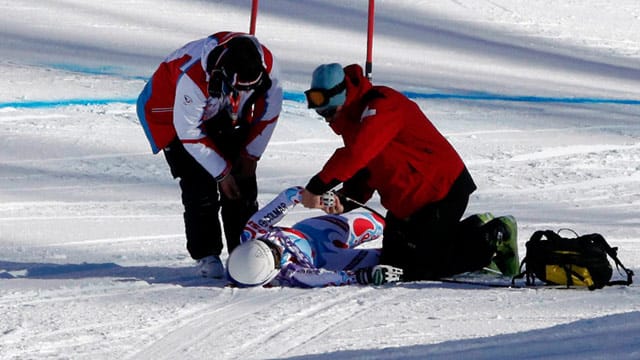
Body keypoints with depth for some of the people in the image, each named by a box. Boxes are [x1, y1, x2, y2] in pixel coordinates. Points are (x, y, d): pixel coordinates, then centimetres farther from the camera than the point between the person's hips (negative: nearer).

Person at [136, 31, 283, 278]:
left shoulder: (265, 63, -29)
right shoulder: (193, 77, -42)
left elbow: (269, 110, -9)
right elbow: (190, 134, -29)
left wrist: (250, 154, -6)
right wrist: (222, 173, -22)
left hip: (227, 115, 5)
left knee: (243, 184, -4)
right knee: (200, 186, -16)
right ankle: (206, 256, -4)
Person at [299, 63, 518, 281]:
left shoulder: (381, 106, -23)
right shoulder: (351, 119, 9)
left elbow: (356, 154, -38)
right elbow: (363, 174, 7)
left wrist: (317, 187, -39)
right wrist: (344, 201, -14)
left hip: (443, 190, -10)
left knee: (418, 270, -9)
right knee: (392, 264, 12)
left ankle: (497, 236, 7)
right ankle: (474, 230, 22)